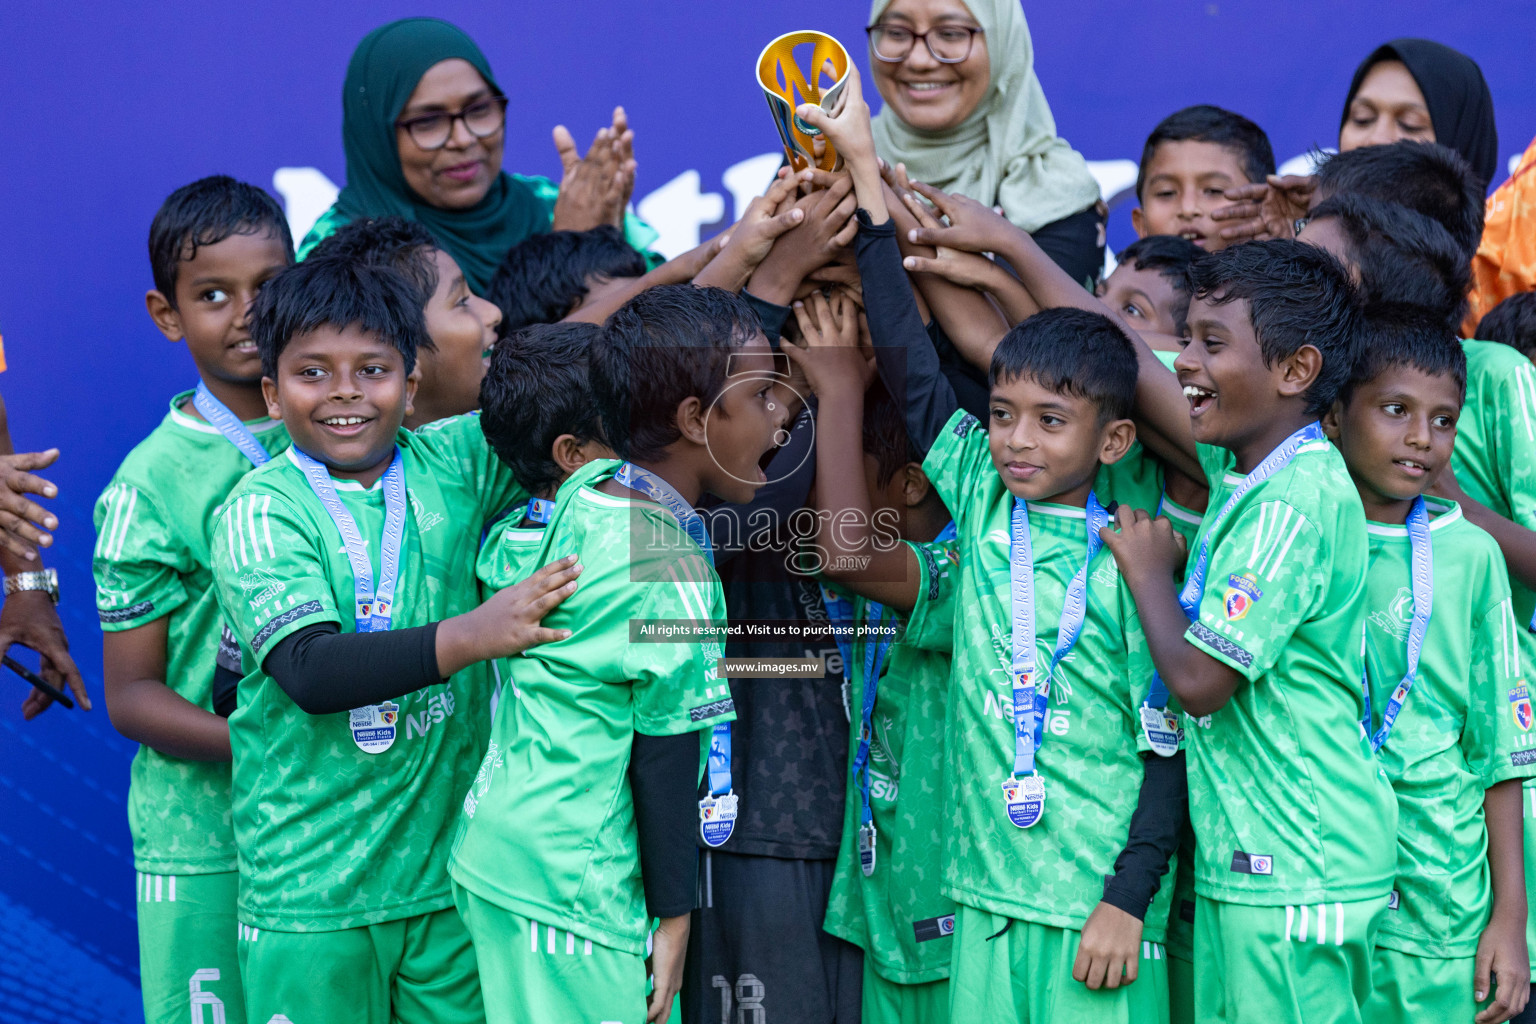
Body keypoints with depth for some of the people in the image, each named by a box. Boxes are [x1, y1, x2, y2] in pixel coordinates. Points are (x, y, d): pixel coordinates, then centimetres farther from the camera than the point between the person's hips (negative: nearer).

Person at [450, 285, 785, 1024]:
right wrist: (674, 916, -5)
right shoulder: (670, 572, -18)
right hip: (576, 896, -9)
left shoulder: (586, 494, 5)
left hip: (496, 850, 9)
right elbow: (665, 761, -14)